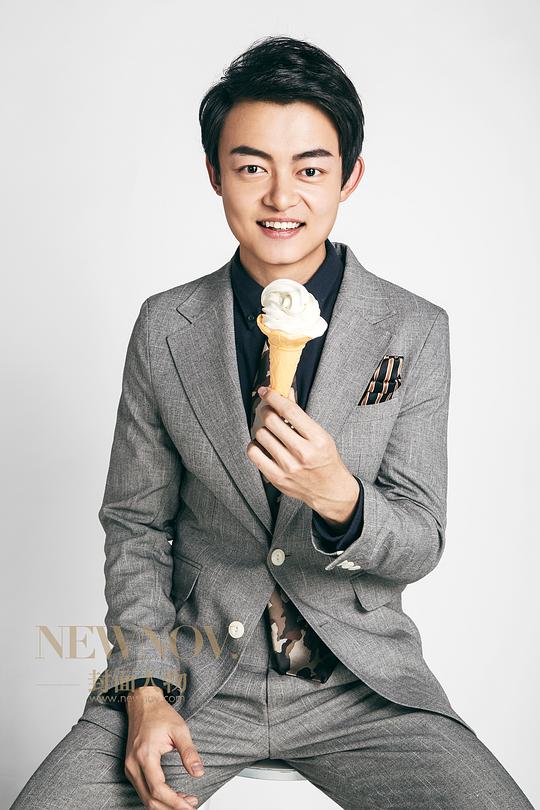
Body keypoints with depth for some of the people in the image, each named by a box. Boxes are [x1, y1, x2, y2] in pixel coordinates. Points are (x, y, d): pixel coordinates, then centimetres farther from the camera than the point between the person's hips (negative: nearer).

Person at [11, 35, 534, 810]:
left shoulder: (416, 331, -4)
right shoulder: (163, 328, -1)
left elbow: (420, 542, -4)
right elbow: (135, 525, 4)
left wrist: (340, 498, -26)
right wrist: (146, 691, -7)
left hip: (361, 681, 0)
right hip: (196, 668, 0)